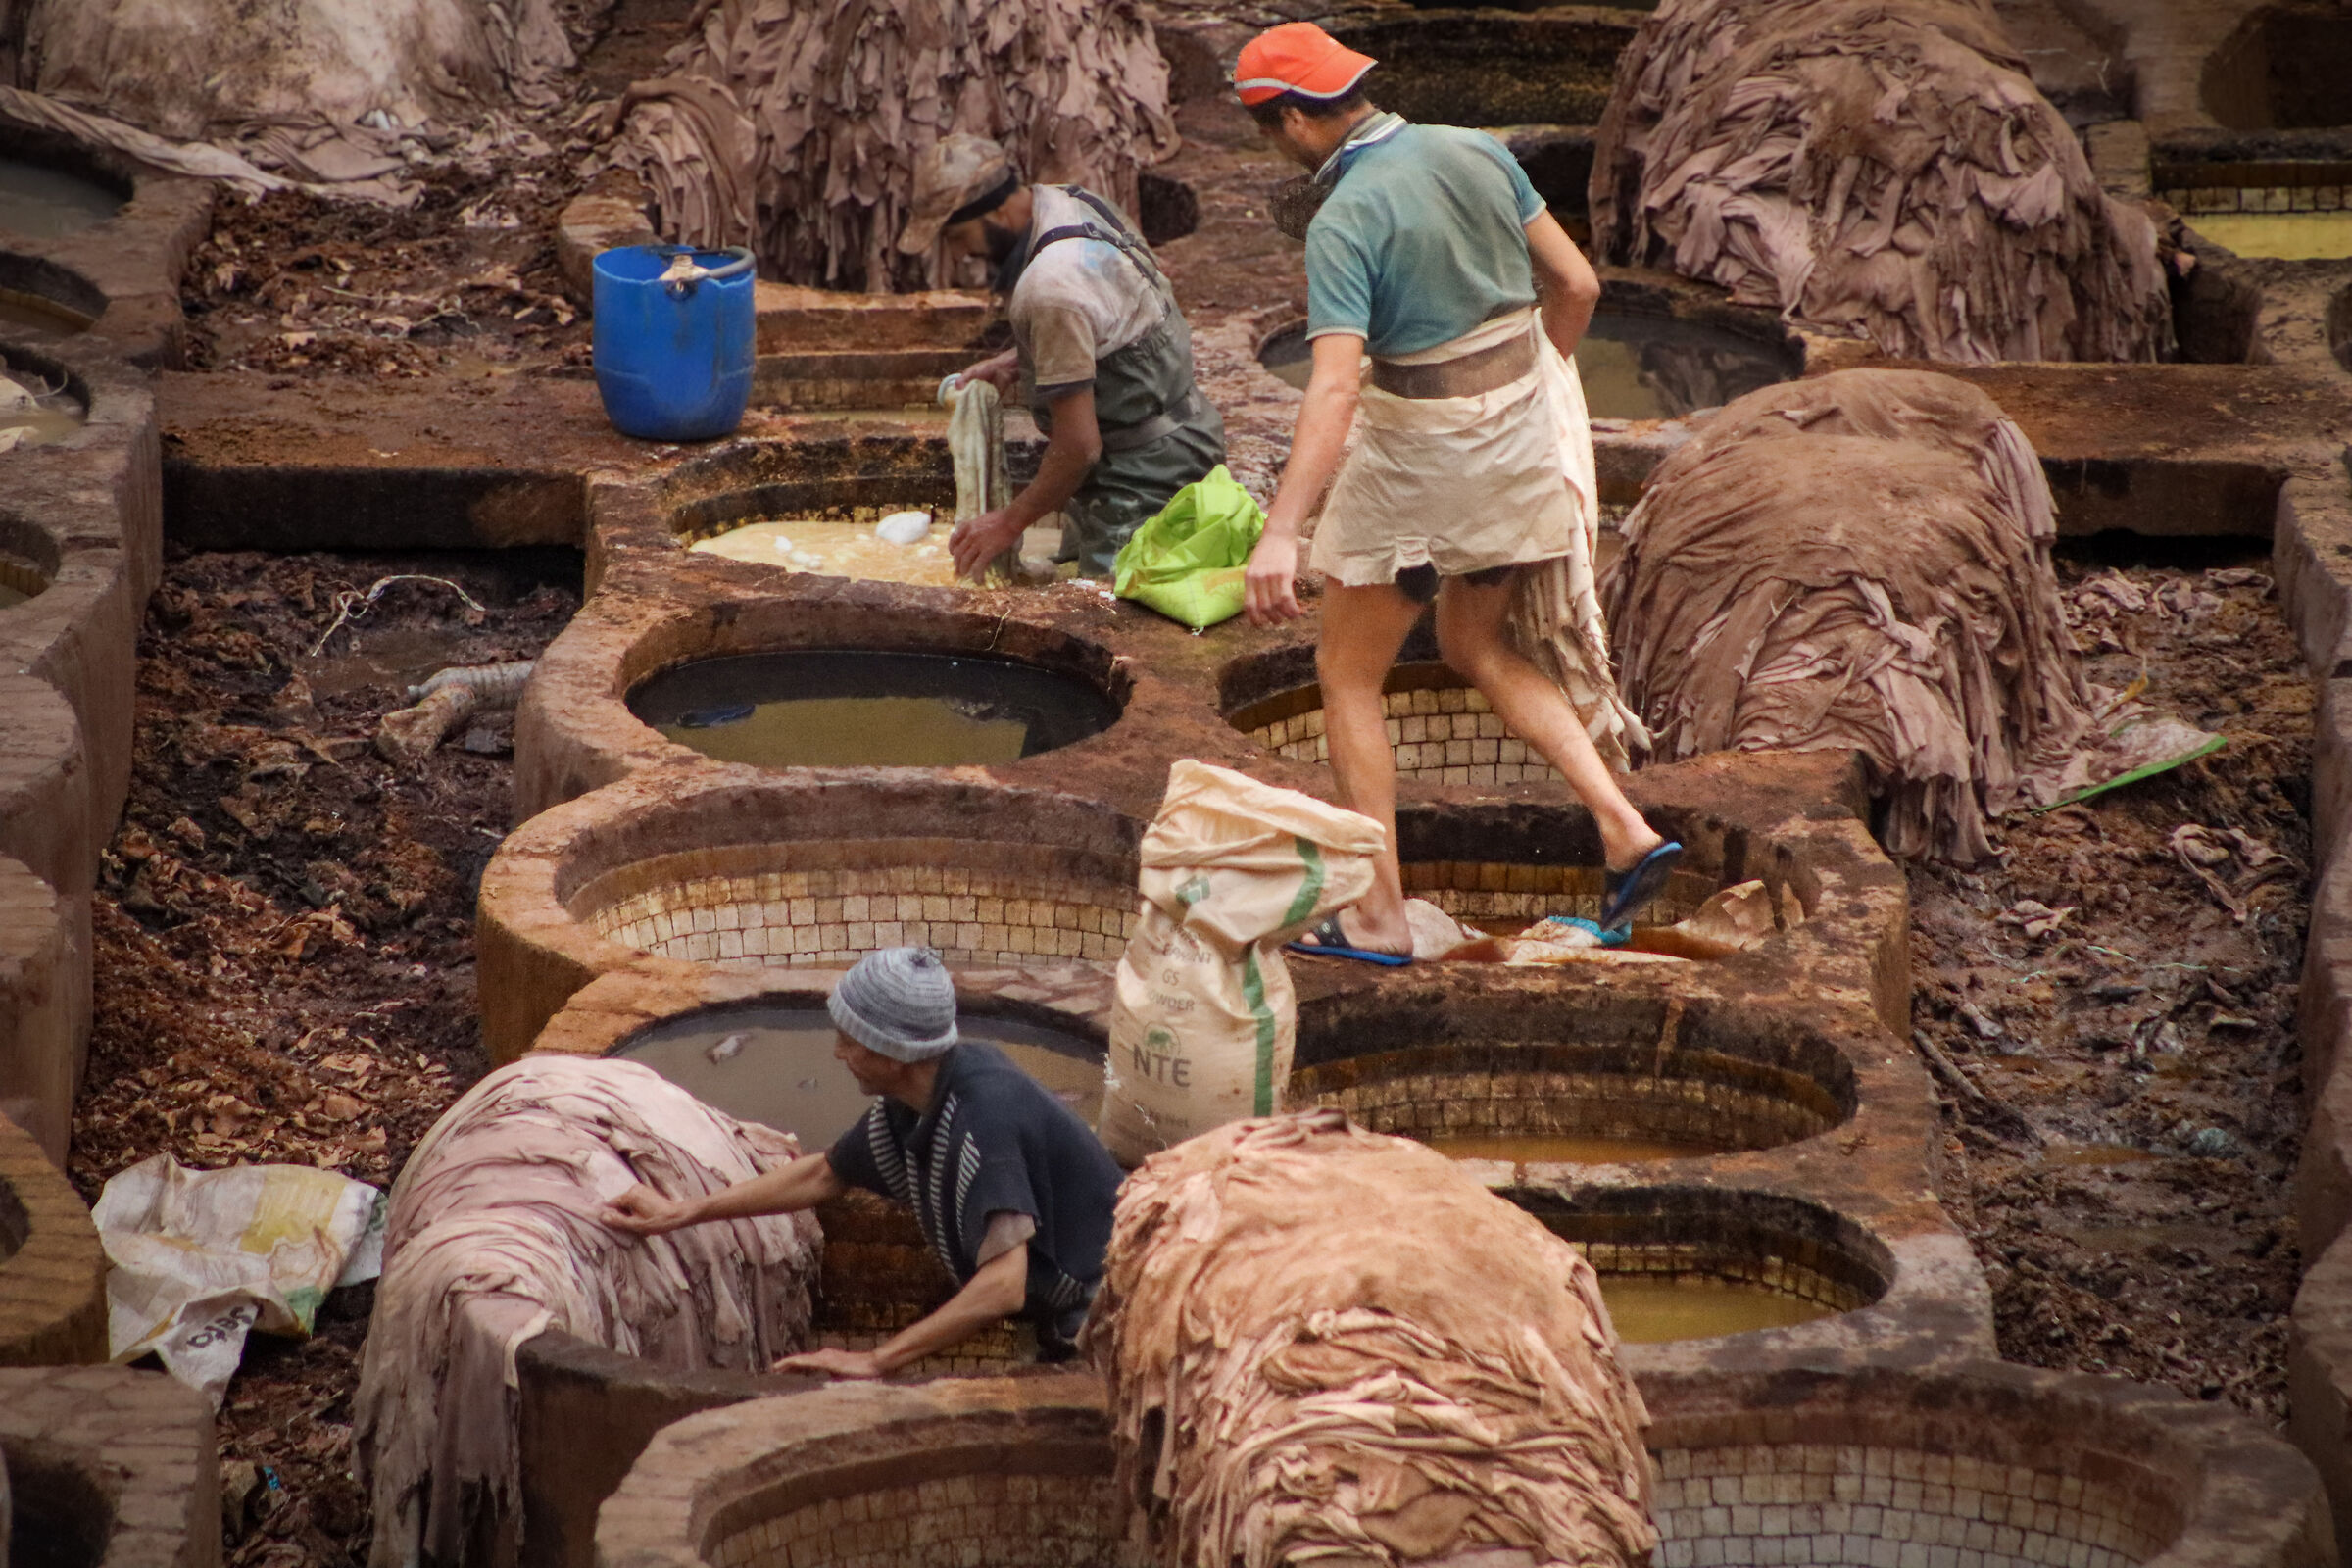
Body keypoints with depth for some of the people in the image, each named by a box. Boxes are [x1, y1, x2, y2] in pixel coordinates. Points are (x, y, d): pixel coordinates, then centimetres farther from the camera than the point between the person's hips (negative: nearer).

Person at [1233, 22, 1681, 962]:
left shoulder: (1345, 222, -21)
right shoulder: (1476, 153, 0)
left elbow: (1334, 389, -31)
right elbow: (1575, 285, 7)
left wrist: (1280, 534, -38)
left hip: (1422, 459, -7)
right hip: (1522, 439, 7)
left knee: (1348, 675, 10)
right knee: (1477, 649, 25)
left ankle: (1380, 916, 9)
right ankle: (1625, 830, 11)